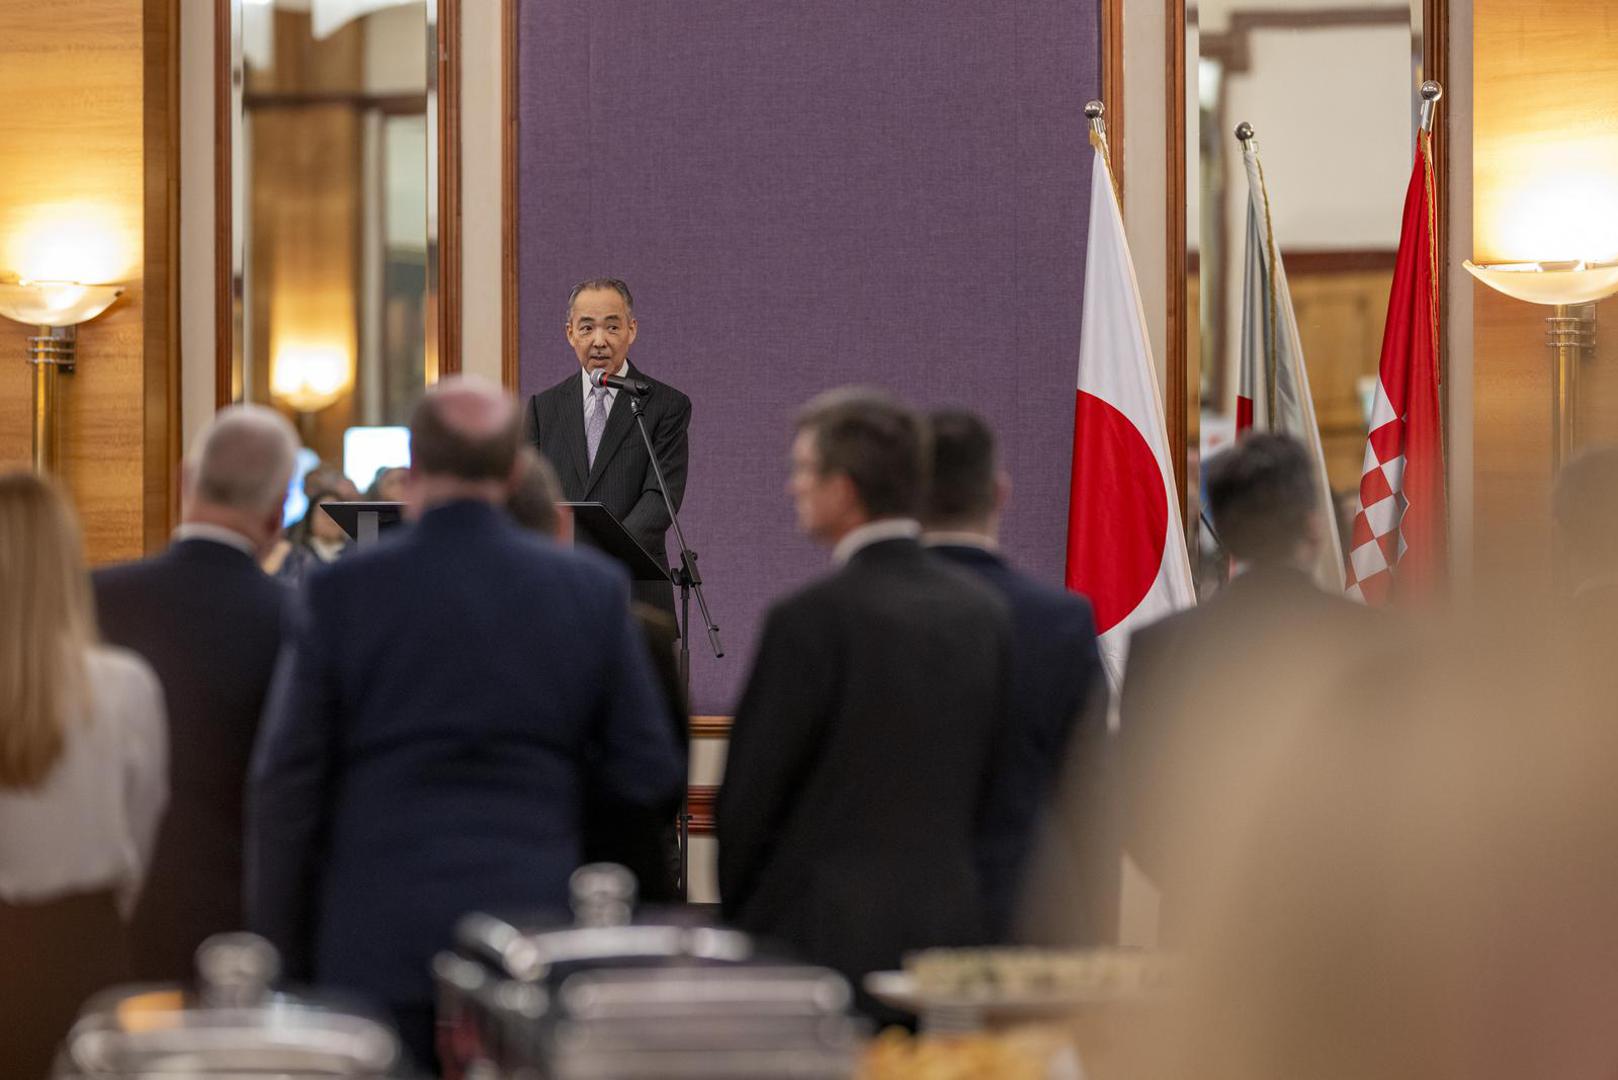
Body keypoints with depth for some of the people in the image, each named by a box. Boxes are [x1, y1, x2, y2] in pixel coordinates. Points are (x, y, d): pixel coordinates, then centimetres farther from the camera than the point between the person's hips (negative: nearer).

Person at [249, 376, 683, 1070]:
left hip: (377, 943, -1)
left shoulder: (340, 592, -4)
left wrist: (281, 956, 6)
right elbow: (649, 777, 4)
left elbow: (287, 785, -2)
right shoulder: (592, 590, 0)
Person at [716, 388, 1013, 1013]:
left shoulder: (811, 620, -13)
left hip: (824, 939, -6)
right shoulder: (985, 614, 7)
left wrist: (734, 916, 8)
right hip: (950, 929, 6)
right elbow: (983, 788, 12)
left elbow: (751, 794, -6)